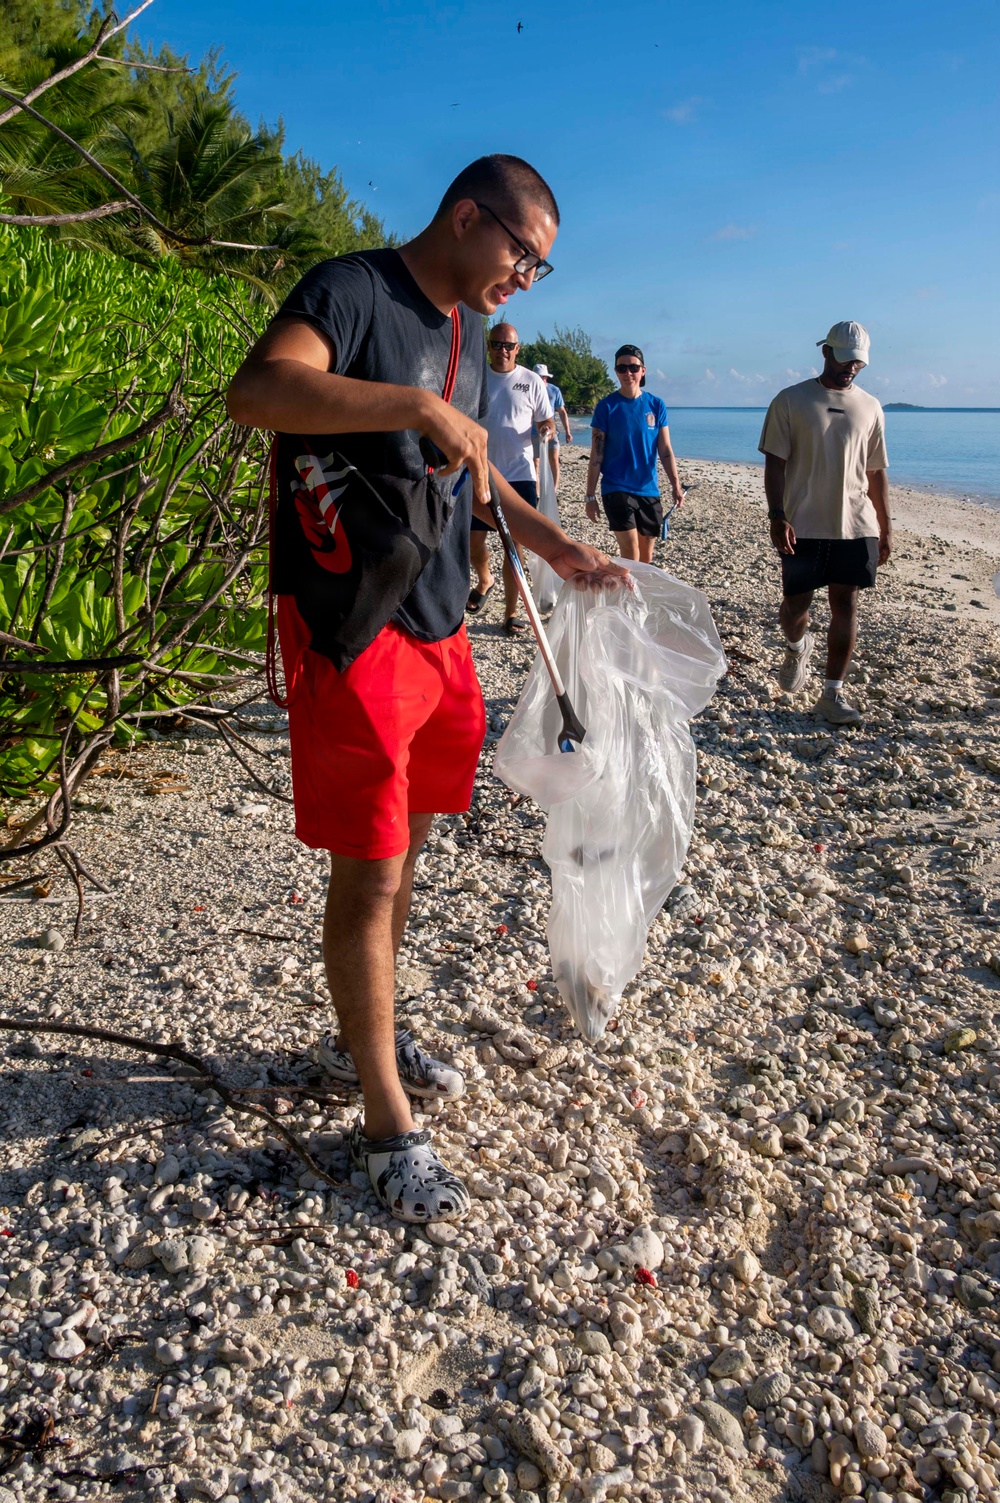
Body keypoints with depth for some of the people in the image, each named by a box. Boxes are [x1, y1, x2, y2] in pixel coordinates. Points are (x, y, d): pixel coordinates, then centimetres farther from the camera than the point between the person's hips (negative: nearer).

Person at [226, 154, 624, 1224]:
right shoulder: (352, 291, -10)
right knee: (368, 868, -4)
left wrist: (552, 546, 19)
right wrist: (420, 405, -31)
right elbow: (255, 390, -29)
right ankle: (386, 1126, 8)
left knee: (402, 847, 16)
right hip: (348, 629, -9)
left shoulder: (466, 331, 17)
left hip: (435, 625, 9)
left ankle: (363, 1039, 36)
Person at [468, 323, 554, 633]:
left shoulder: (532, 381, 2)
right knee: (474, 540, 3)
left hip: (520, 474, -1)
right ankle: (484, 581, 36)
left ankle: (511, 613, 10)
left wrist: (547, 430, -17)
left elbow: (546, 422, 5)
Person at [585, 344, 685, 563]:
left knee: (646, 558, 10)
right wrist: (590, 496, -5)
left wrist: (676, 485, -9)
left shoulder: (656, 405, 4)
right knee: (631, 555, -15)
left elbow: (665, 450, 4)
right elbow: (596, 455, -2)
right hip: (617, 489, -3)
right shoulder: (606, 407, -3)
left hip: (649, 490, 3)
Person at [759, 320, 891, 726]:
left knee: (846, 605, 0)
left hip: (856, 526, 3)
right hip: (803, 526, -2)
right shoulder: (791, 401, -1)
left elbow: (876, 472, 13)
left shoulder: (869, 407, 9)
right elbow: (774, 464, -4)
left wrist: (885, 527, 10)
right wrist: (777, 517, -14)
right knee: (796, 604, 3)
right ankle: (797, 647, 39)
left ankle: (833, 694, 9)